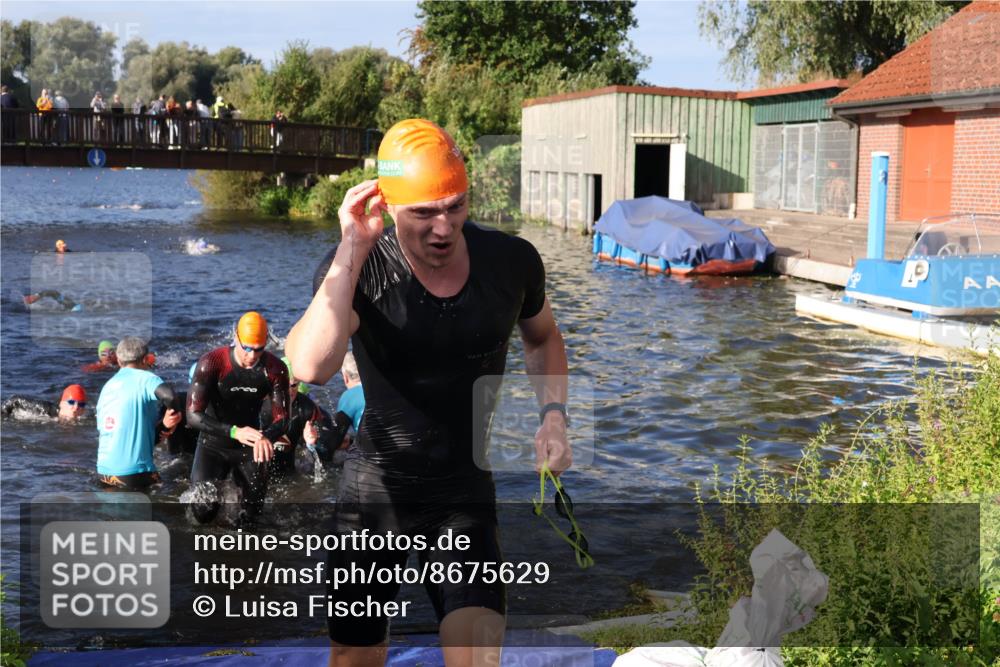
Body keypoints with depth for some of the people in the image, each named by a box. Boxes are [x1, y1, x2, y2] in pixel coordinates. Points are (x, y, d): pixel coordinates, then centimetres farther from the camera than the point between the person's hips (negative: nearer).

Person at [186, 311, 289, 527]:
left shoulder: (275, 369, -15)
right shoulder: (211, 363, -23)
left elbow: (281, 418, -12)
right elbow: (193, 416, -25)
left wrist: (266, 437, -36)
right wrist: (234, 432, -39)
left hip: (249, 445, 2)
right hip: (214, 443, -2)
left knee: (251, 515, 6)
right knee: (204, 513, -14)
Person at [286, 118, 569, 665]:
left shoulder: (511, 261, -7)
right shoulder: (357, 269, -15)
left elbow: (543, 337, 15)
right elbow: (310, 368, -34)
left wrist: (553, 414, -2)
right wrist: (352, 250, -32)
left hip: (466, 494, 1)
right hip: (374, 491, -1)